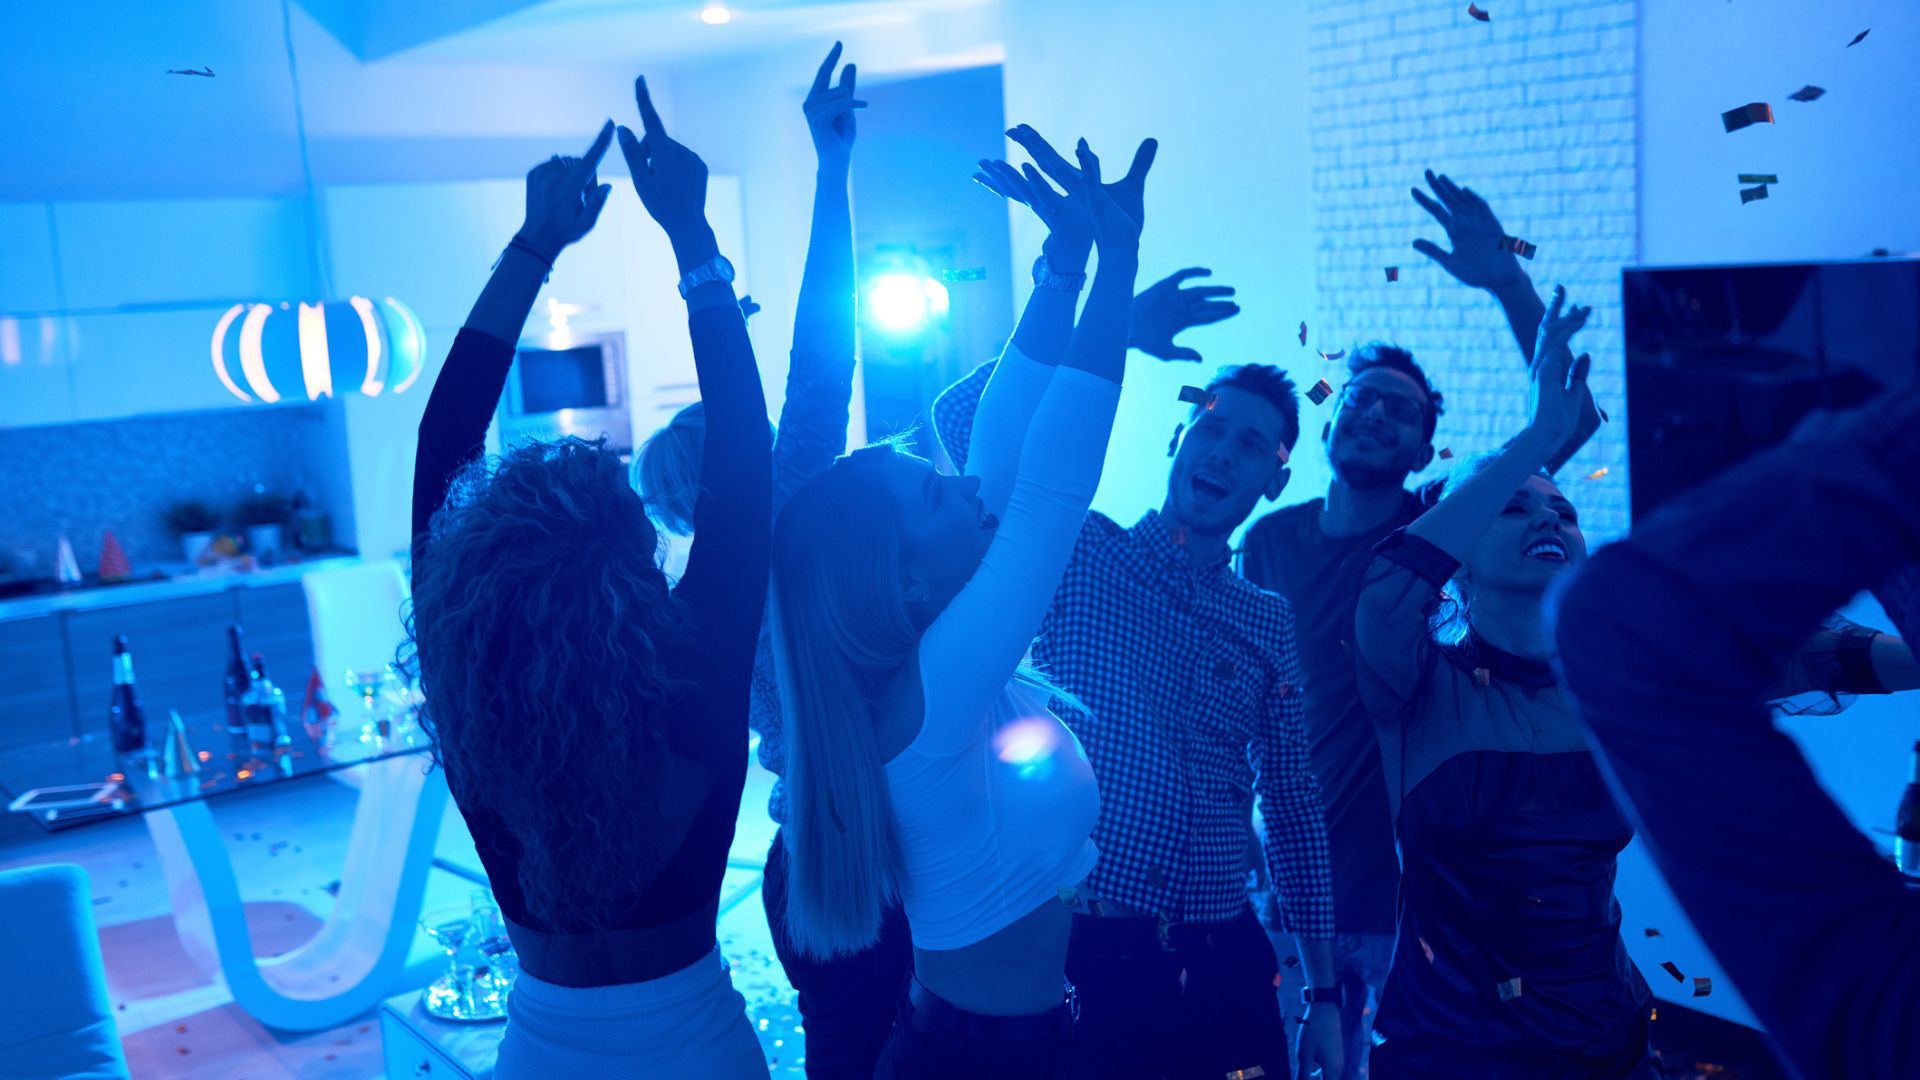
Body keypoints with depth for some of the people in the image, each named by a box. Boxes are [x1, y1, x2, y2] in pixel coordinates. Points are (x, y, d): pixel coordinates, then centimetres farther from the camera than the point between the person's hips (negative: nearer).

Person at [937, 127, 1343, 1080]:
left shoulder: (1268, 623, 8)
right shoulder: (1080, 560, -3)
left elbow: (1295, 809, 11)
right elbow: (966, 423, -19)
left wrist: (1324, 993, 9)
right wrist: (1068, 268, -28)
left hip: (1225, 968, 3)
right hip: (1087, 964, -3)